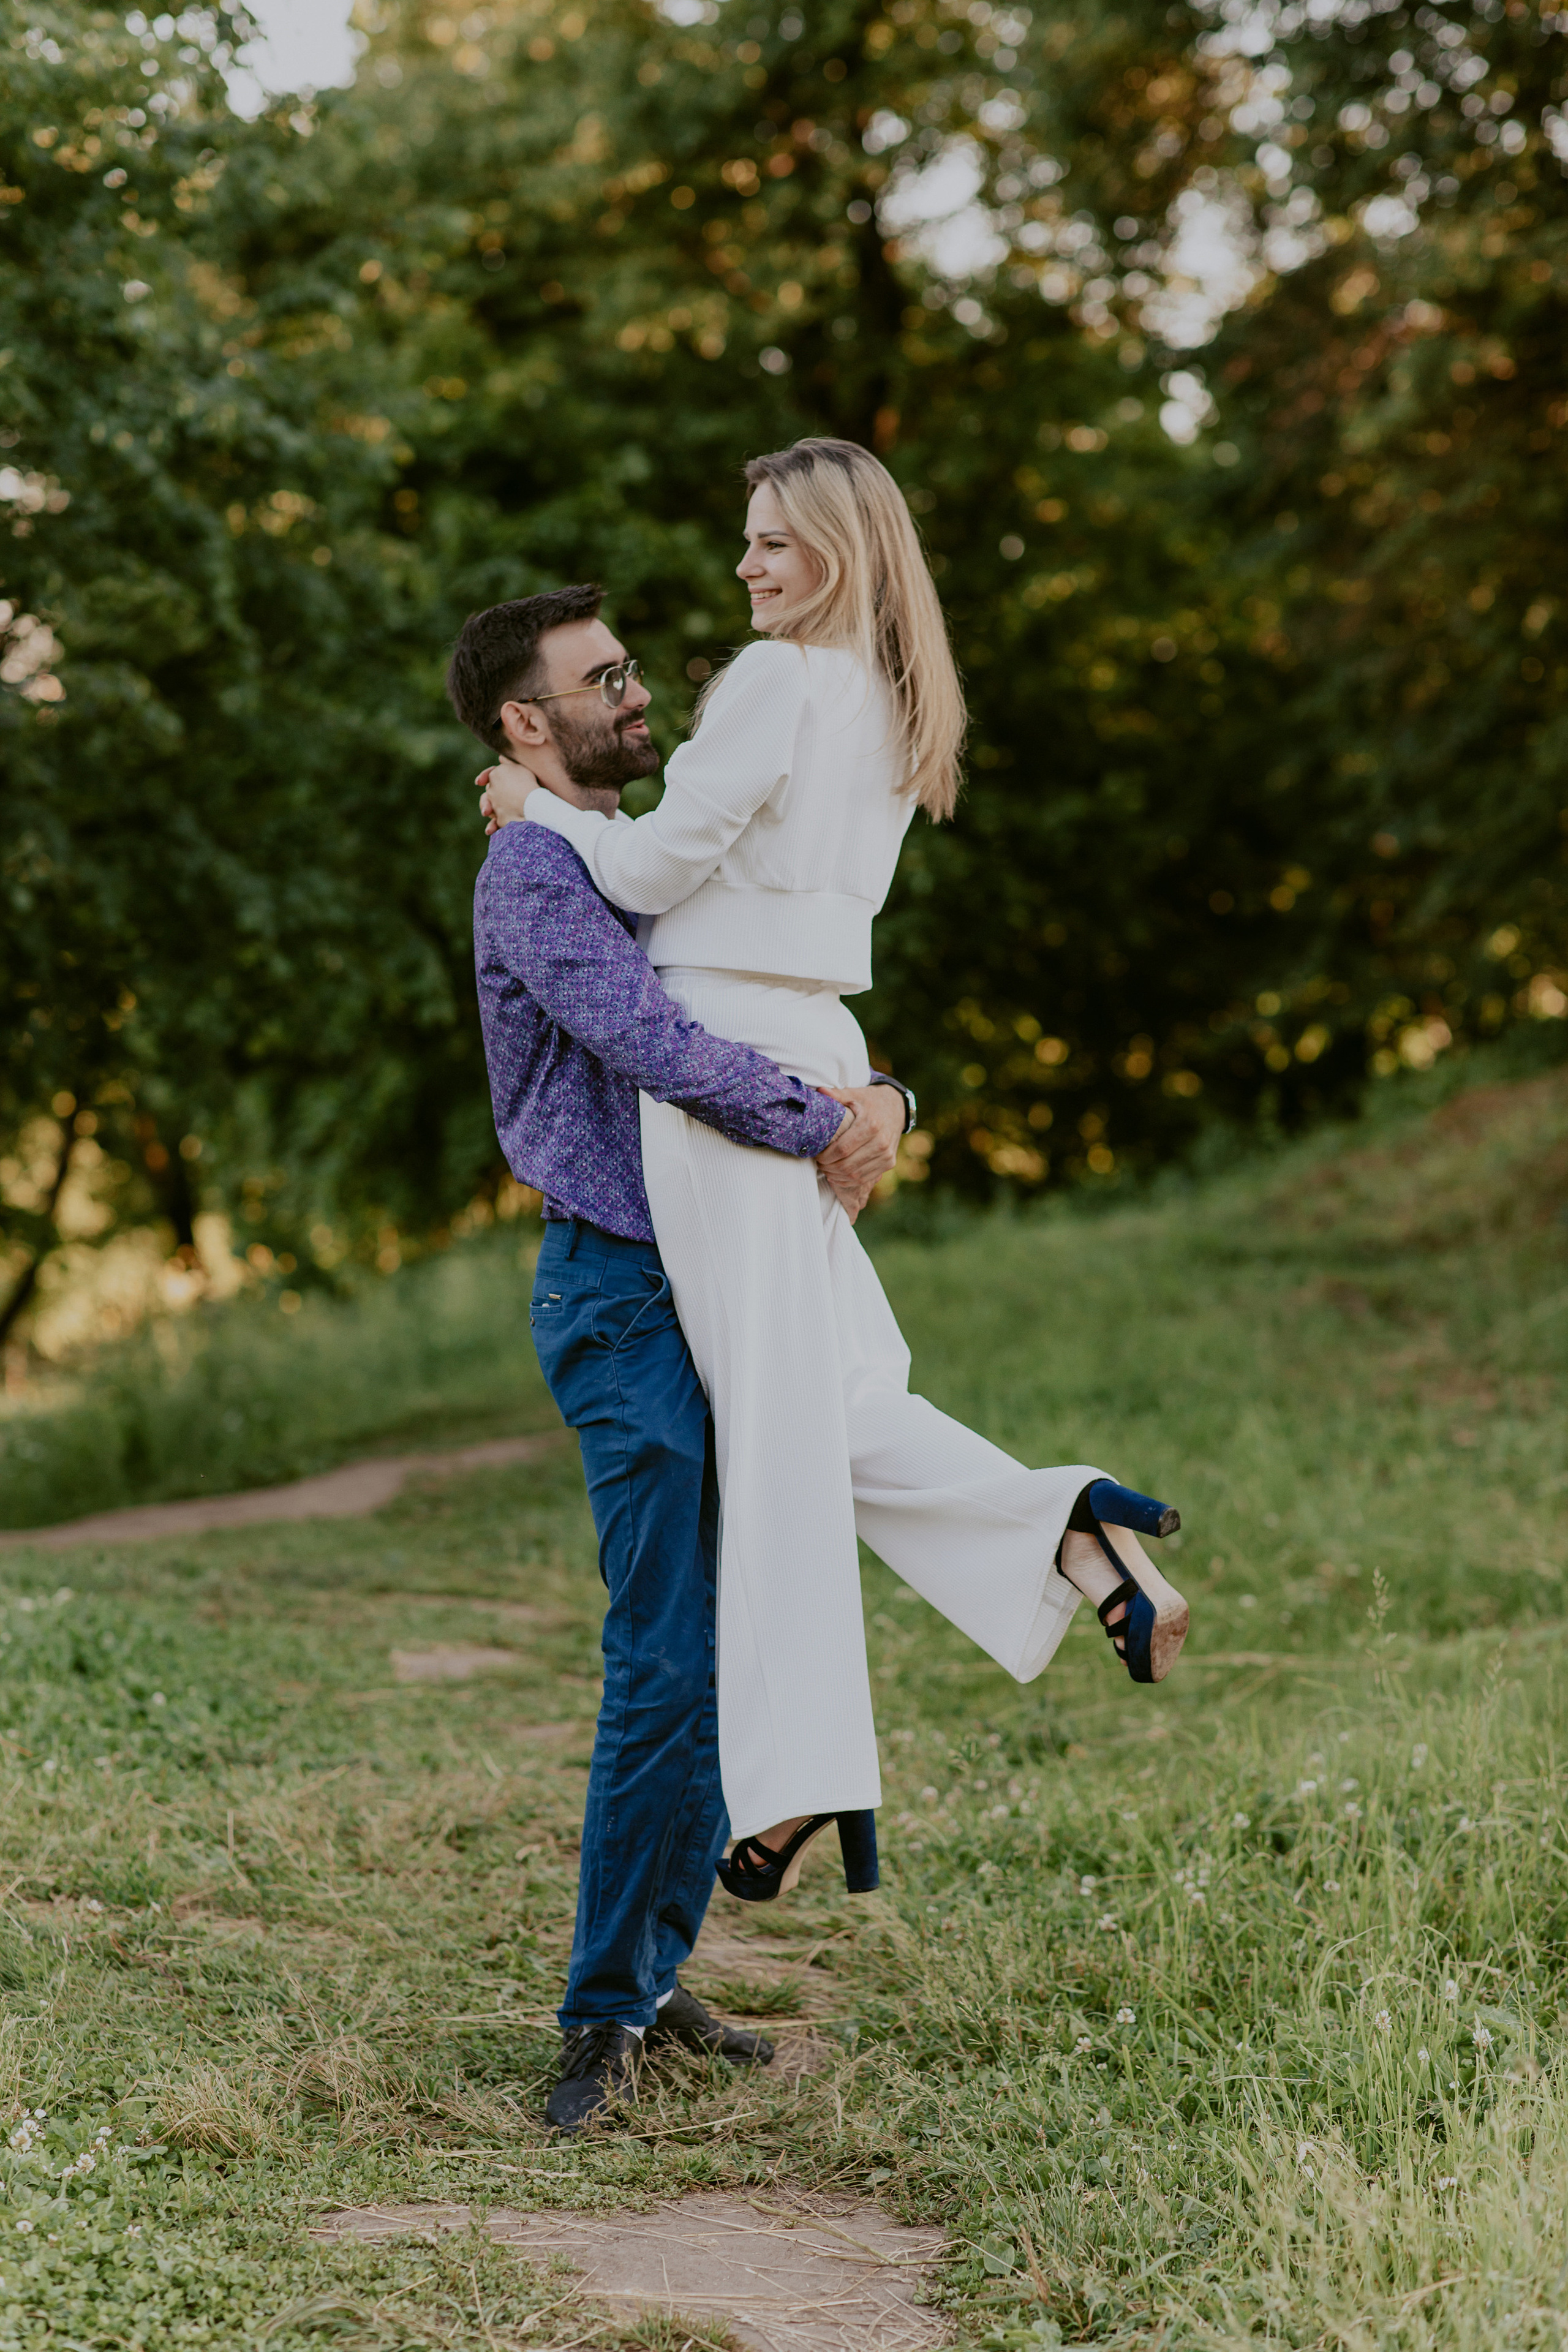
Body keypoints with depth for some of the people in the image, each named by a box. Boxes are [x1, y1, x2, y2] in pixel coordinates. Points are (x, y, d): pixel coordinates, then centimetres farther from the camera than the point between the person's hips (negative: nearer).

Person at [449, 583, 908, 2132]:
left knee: (729, 1654, 10)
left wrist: (875, 1102, 2)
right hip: (623, 1294, -9)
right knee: (666, 1662, -12)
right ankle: (605, 2018, -4)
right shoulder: (535, 876, -10)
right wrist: (824, 1130, -14)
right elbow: (655, 1048, -26)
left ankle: (655, 1975, 19)